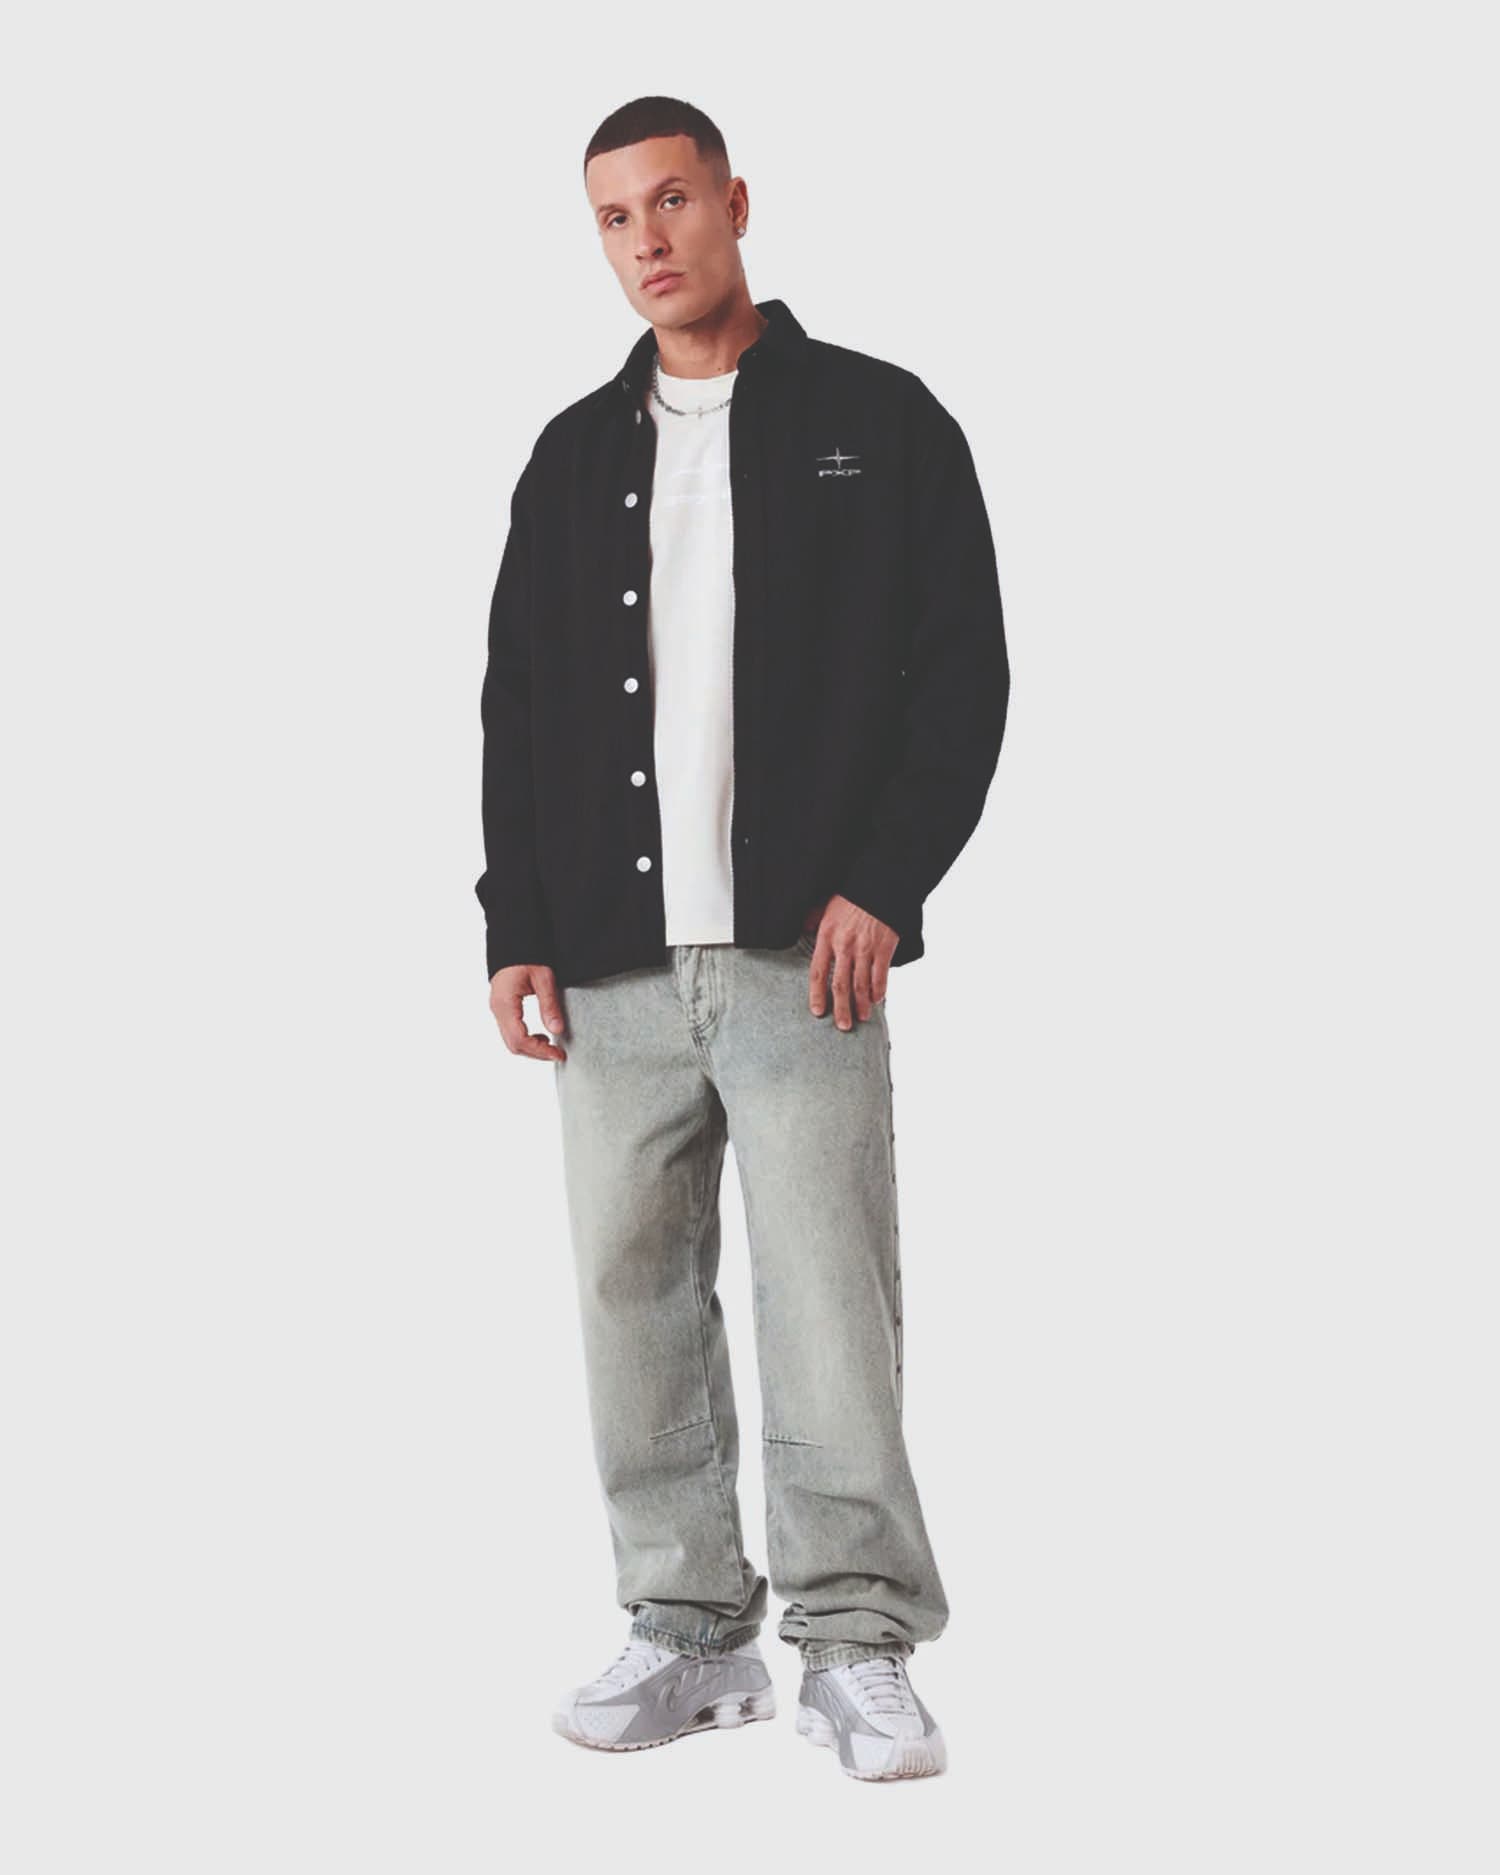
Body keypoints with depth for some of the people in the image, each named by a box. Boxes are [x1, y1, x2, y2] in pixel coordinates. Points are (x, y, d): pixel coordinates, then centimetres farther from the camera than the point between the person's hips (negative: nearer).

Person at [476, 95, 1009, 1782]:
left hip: (801, 951, -4)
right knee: (634, 1293, 5)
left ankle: (857, 1643, 4)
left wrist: (881, 882, -10)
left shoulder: (878, 421, 6)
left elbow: (964, 666, 1)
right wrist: (516, 930, 6)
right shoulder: (576, 455, 17)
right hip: (612, 964, 4)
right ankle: (690, 1628, 16)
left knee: (828, 1296, -6)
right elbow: (517, 704, 16)